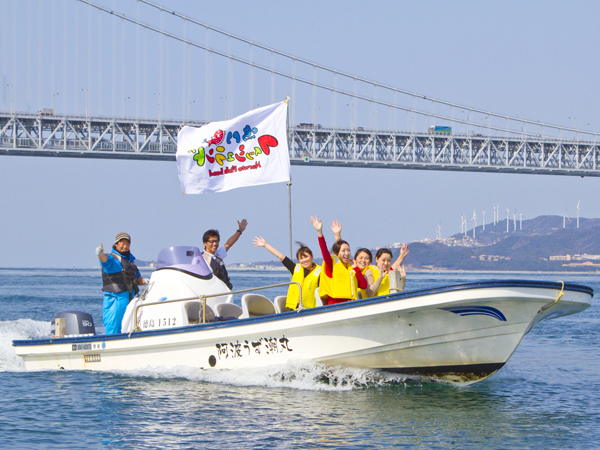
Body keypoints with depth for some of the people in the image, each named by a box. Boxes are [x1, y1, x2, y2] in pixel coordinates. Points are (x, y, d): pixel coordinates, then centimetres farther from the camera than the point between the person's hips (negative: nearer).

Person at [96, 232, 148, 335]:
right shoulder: (112, 259, -4)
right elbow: (105, 260, -28)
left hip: (129, 302, 7)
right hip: (115, 300, -7)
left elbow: (137, 279, 25)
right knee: (113, 331, -10)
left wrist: (145, 281, 3)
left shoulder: (130, 260, 20)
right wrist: (100, 254, -52)